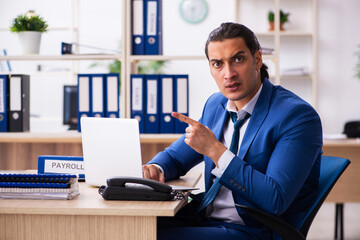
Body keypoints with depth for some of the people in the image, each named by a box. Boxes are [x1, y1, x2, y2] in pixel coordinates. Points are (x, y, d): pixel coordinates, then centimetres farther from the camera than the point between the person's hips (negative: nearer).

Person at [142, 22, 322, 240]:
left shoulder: (298, 117, -15)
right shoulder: (215, 104, 8)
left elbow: (275, 201, -23)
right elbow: (175, 157, 19)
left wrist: (215, 149, -25)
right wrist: (155, 168, -7)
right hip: (204, 219, 7)